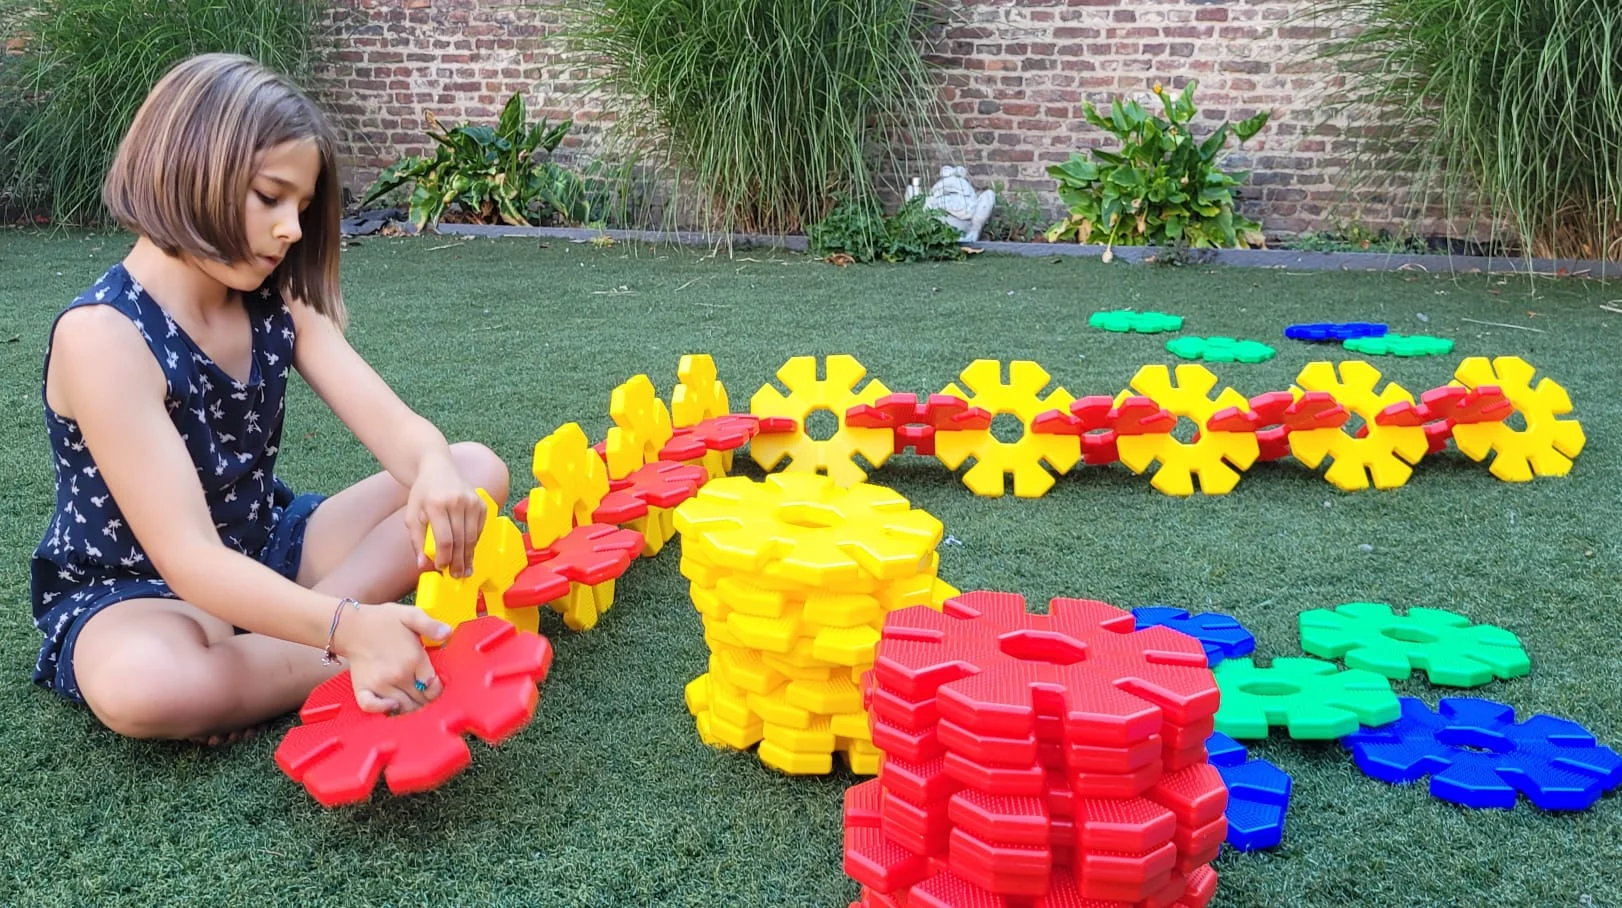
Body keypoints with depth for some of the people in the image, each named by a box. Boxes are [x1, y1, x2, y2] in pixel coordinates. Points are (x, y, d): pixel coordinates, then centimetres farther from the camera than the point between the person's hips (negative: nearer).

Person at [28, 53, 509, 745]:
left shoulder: (277, 303, -2)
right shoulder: (103, 335, -24)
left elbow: (392, 425, -13)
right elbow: (188, 556, -30)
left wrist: (433, 471, -39)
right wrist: (348, 628, -44)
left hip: (266, 551, 7)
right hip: (128, 592, -6)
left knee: (475, 472, -5)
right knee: (142, 682, -42)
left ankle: (268, 647, -17)